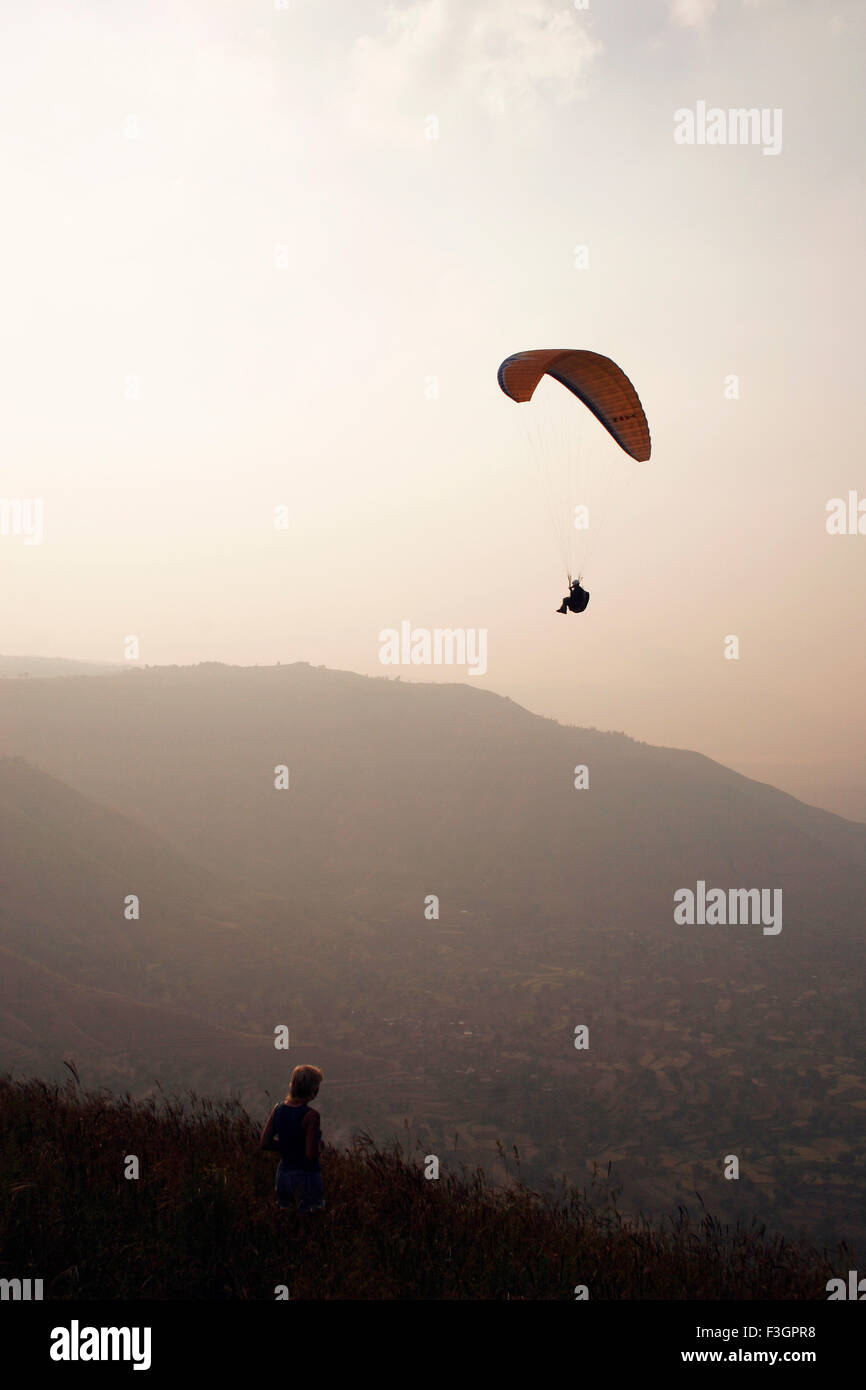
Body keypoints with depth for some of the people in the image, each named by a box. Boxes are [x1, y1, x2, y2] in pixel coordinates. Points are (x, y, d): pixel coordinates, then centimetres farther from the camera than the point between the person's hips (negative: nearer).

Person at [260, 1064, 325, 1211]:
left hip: (284, 1173, 6)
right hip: (307, 1176, -6)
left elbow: (264, 1144, 1)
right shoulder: (311, 1115, -19)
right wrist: (318, 1144, 0)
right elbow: (311, 1154, -21)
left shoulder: (278, 1109, -2)